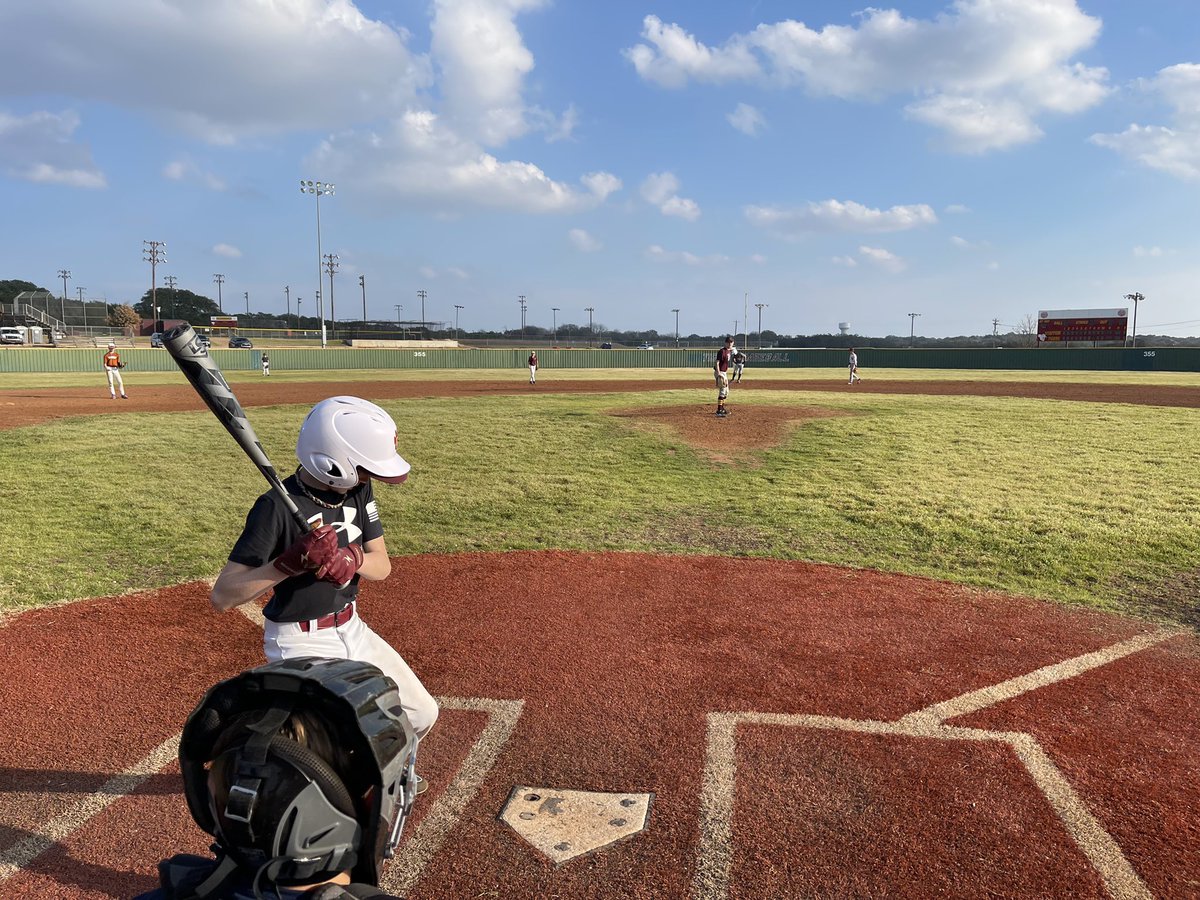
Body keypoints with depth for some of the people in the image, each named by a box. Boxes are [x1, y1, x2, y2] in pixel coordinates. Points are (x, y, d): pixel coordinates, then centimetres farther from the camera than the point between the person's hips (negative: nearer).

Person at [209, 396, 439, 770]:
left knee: (421, 715, 16)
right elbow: (221, 596, -24)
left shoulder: (358, 489, -4)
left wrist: (351, 558, -24)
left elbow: (382, 566, -1)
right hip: (301, 644, -7)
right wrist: (290, 562, -38)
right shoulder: (278, 507, -24)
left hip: (351, 628, 7)